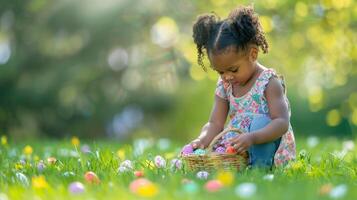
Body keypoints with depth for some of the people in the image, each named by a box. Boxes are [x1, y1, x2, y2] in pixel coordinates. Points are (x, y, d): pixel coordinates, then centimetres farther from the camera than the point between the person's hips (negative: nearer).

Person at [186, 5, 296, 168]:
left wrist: (252, 138, -41)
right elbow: (215, 124, 3)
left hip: (270, 152, -5)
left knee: (260, 122, -33)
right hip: (236, 153, 5)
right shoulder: (224, 86, 5)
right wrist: (203, 139, -21)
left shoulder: (269, 83, -13)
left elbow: (282, 123, -24)